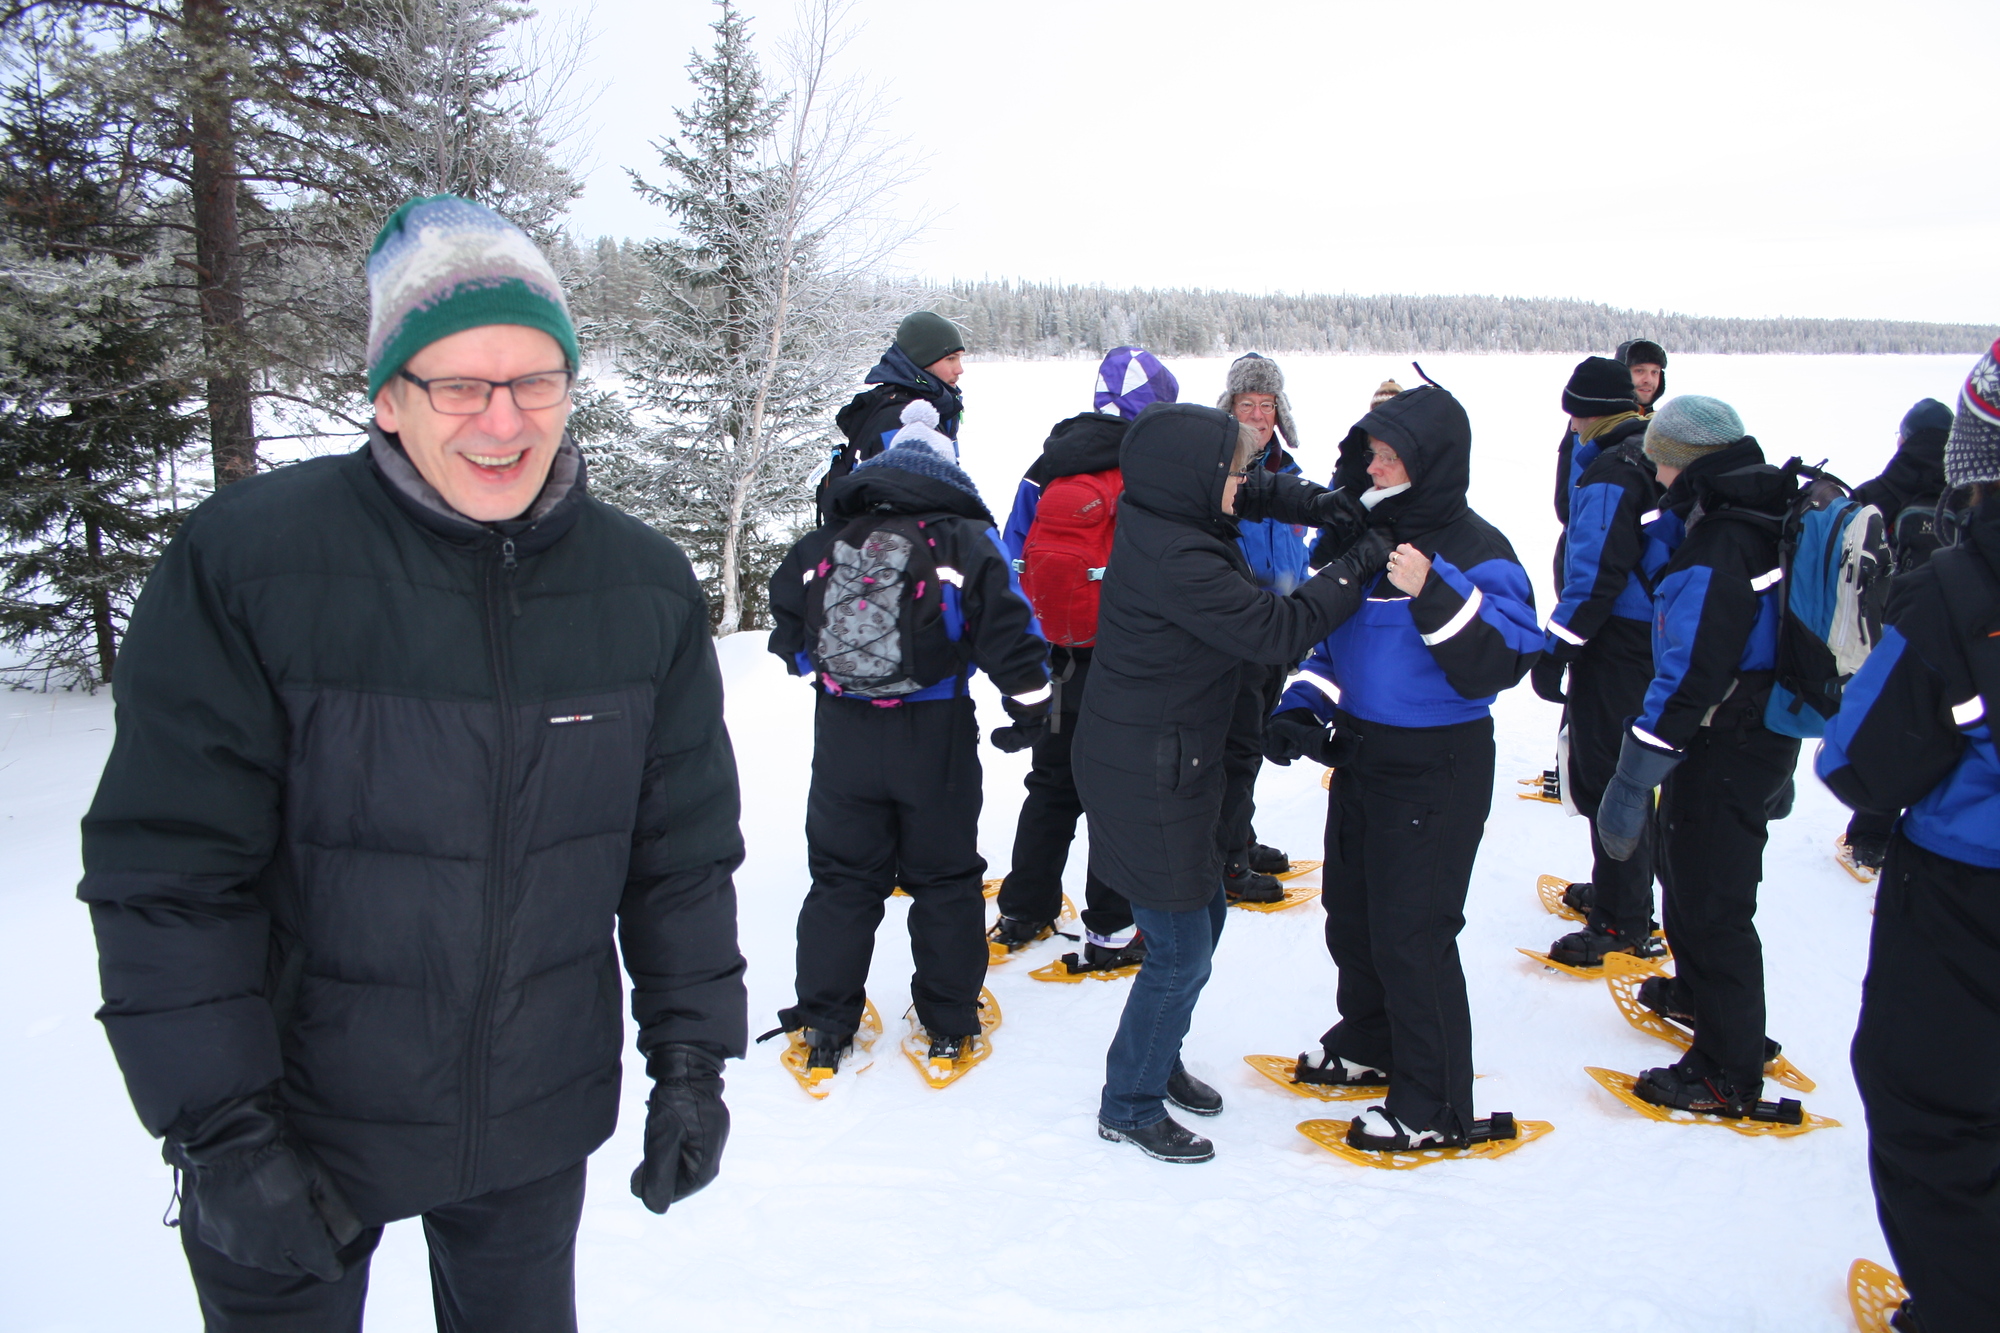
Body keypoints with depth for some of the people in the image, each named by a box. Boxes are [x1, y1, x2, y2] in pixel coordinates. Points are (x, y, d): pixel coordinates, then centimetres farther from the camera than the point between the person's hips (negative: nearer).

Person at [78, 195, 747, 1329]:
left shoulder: (648, 588, -6)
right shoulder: (245, 562, -17)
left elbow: (683, 850, 0)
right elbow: (166, 872, -14)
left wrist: (691, 1054, 1)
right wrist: (218, 1128, -15)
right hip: (296, 1123, -2)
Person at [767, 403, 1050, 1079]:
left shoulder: (824, 541, 2)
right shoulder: (968, 540, -6)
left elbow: (789, 627, 11)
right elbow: (1009, 629, -9)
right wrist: (1030, 704, 5)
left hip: (841, 735, 2)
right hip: (936, 739, -2)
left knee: (841, 876, 14)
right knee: (945, 878, 13)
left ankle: (826, 1024, 20)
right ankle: (950, 1025, 21)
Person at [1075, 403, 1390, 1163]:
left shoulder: (1161, 529, 5)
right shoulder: (1175, 559, -26)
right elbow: (1275, 630, -25)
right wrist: (1355, 567, -15)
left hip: (1166, 765, 10)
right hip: (1147, 778, -10)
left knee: (1204, 910, 22)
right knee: (1180, 946, 1)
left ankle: (1158, 1061, 40)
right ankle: (1129, 1106, 20)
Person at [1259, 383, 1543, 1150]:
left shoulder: (1475, 552, -17)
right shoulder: (1363, 534, 4)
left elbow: (1498, 668, -25)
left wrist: (1434, 594, -34)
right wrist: (1301, 710, 2)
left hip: (1435, 773, -7)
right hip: (1360, 755, 8)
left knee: (1411, 931, -2)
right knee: (1349, 912, 19)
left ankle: (1435, 1107, 14)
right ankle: (1368, 1043, 42)